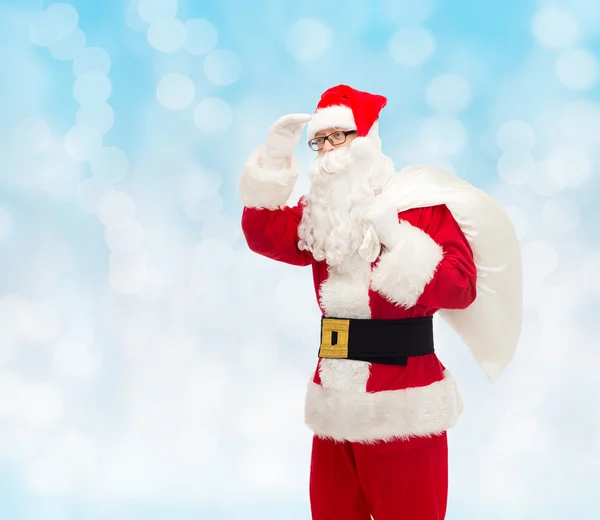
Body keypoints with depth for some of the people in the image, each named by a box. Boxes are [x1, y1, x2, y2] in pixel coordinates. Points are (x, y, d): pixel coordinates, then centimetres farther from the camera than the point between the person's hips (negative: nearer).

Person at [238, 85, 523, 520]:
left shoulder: (421, 204, -9)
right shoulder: (321, 213, 12)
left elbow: (460, 288, -17)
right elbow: (263, 235, 2)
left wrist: (395, 237, -24)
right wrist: (274, 157, -4)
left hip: (402, 406, -6)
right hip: (336, 402, 6)